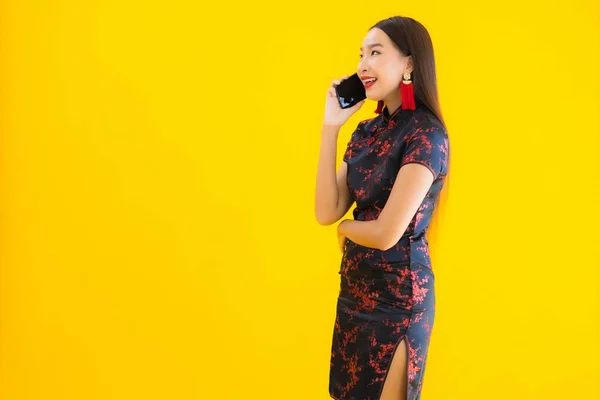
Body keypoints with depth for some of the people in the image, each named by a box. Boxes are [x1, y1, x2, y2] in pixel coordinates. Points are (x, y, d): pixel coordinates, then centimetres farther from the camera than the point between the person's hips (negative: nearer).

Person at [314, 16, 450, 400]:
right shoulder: (367, 131, 5)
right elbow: (326, 212, -3)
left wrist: (344, 228, -1)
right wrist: (330, 126, -4)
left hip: (398, 295, -8)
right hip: (355, 288, 8)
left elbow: (387, 233, -22)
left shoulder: (426, 135, -18)